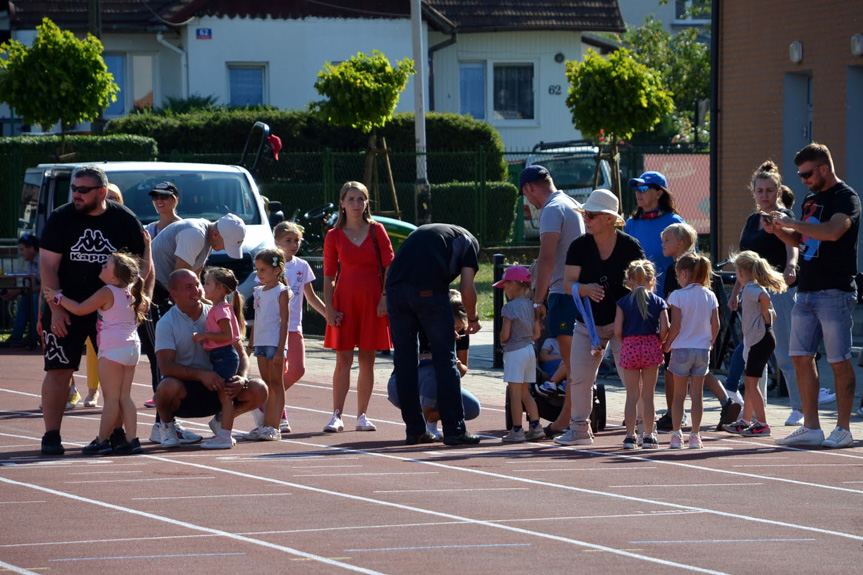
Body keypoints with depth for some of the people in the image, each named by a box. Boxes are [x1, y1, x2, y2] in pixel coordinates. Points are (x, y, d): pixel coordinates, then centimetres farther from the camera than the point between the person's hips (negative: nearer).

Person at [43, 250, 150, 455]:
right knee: (125, 397, 9)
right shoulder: (132, 290, 8)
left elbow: (80, 309, -9)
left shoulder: (106, 293, -11)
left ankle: (102, 441, -3)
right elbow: (145, 270, 26)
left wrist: (58, 298, 3)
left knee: (111, 398, -6)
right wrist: (147, 247, 37)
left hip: (113, 349, -7)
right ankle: (131, 439, 4)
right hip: (132, 348, 7)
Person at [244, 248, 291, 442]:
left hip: (275, 342, -7)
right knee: (266, 385, 10)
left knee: (276, 384, -5)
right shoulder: (259, 291, 15)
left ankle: (274, 427, -7)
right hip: (260, 342, 7)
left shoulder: (281, 291, -6)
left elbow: (284, 321, -10)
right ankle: (265, 426, 12)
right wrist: (251, 344, 15)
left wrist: (281, 348, -16)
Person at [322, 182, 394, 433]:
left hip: (372, 300, 1)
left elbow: (389, 266, 2)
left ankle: (362, 416, 10)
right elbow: (328, 276, 3)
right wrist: (329, 308, -5)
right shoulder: (334, 236, 4)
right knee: (343, 360, -5)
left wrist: (385, 297, -9)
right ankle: (336, 416, -4)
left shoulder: (376, 231, 4)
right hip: (345, 300, -1)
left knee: (367, 360, 4)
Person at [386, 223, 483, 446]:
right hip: (428, 290, -4)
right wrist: (473, 319, 26)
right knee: (444, 358, 4)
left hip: (394, 286, 5)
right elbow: (467, 289, 7)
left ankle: (414, 430, 14)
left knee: (404, 360, 11)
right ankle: (454, 430, 3)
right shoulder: (468, 241, 20)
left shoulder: (422, 232, 36)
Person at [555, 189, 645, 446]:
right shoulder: (579, 246, 0)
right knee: (579, 376, 5)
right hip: (588, 322, 4)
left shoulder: (630, 247, -8)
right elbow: (568, 282, -4)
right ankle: (579, 427, 16)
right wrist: (585, 289, -26)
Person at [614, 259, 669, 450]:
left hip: (629, 347, 0)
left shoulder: (623, 302, 3)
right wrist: (659, 344, 8)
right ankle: (648, 436, 8)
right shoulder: (659, 302, 3)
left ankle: (630, 436, 3)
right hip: (651, 346, 0)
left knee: (632, 395, 5)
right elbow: (664, 328, -7)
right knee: (648, 395, 6)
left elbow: (617, 330, -5)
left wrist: (626, 344, 11)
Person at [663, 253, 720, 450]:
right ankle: (695, 435, 6)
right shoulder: (710, 296, 2)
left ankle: (676, 435, 5)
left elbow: (676, 325, -14)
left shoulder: (678, 295, -10)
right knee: (697, 393, 7)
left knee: (679, 394, 6)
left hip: (682, 349, -3)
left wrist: (667, 345, -1)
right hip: (702, 349, 3)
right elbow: (715, 325, 1)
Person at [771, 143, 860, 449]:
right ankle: (811, 428, 9)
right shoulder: (811, 199, 18)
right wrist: (779, 230, 7)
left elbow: (833, 231, -26)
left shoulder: (846, 197, -8)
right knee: (801, 357, 5)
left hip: (835, 291, -9)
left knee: (839, 361, -5)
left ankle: (843, 429, 0)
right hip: (806, 291, 9)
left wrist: (792, 223, -20)